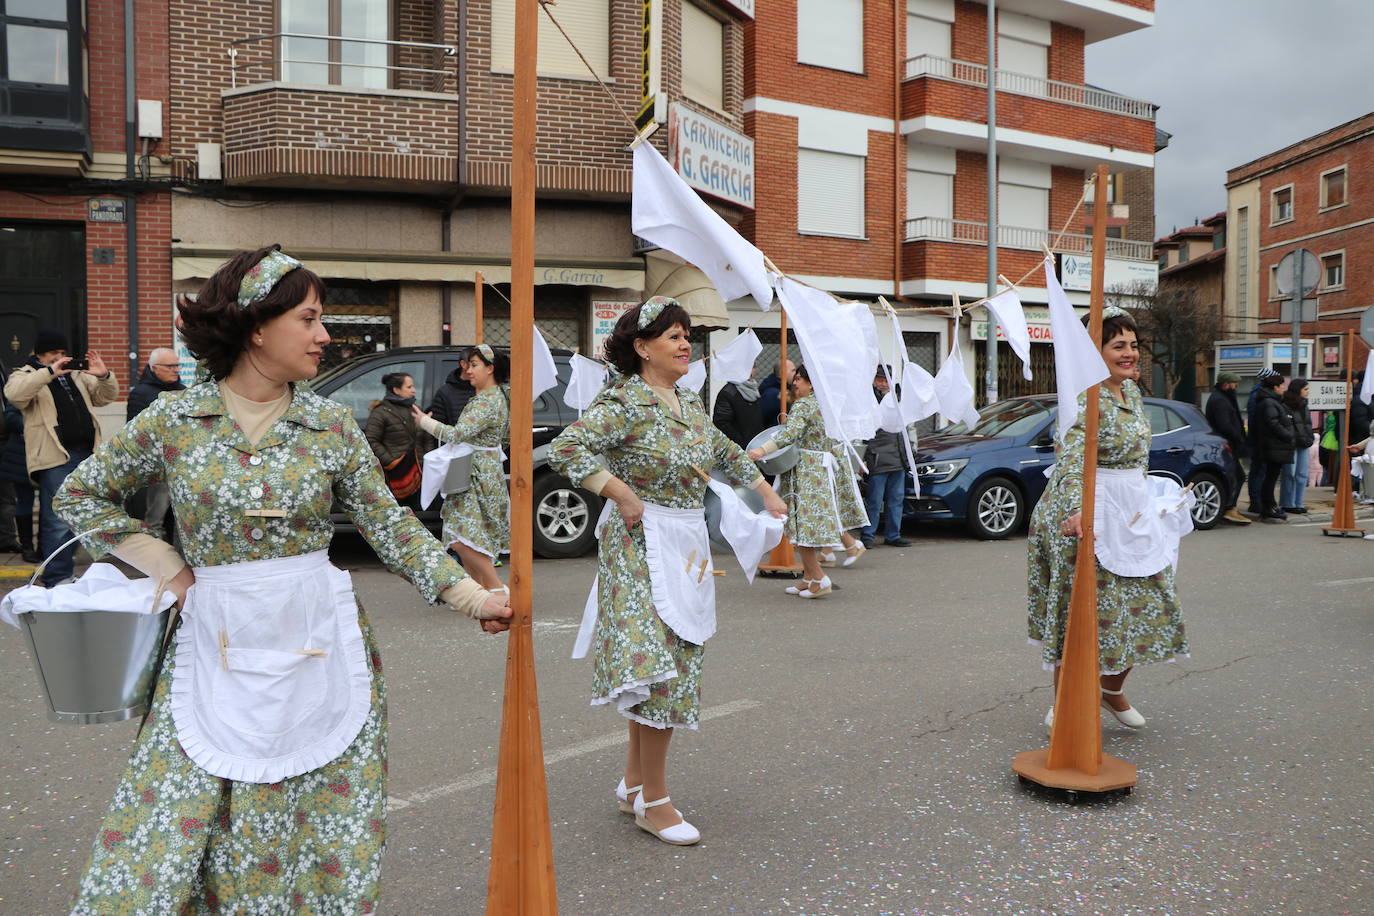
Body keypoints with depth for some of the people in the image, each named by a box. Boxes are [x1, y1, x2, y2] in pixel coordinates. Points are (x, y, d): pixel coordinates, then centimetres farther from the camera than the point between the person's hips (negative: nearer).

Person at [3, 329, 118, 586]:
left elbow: (106, 396, 20)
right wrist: (49, 372, -26)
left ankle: (65, 567, 24)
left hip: (85, 456, 6)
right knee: (58, 522, -8)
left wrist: (104, 376, 0)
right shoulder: (26, 376, 3)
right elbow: (14, 393, -19)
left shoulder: (76, 376, 21)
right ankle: (57, 580, -3)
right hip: (55, 460, -6)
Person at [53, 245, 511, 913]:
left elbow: (392, 527, 2)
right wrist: (167, 567, 2)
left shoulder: (332, 425, 0)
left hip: (319, 645, 1)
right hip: (214, 650, 0)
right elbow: (80, 495, 12)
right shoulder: (172, 420, -2)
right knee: (162, 844, 5)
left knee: (325, 834, 7)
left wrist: (473, 598, -5)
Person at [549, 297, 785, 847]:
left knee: (668, 667, 11)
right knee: (660, 668, -7)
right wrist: (624, 496, -22)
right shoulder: (624, 402, -13)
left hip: (687, 547, 8)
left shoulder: (689, 403, 13)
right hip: (643, 546, -8)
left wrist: (765, 491, 28)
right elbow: (565, 448, -24)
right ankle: (654, 800, 6)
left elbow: (725, 452, 29)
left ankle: (634, 781, 25)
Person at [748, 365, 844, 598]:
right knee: (810, 523, 11)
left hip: (806, 471, -9)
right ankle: (808, 579, 14)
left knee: (801, 522, -8)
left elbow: (790, 434, -27)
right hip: (821, 468, 10)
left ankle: (819, 578, -9)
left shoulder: (802, 405, -12)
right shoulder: (821, 403, 16)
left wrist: (763, 450, -34)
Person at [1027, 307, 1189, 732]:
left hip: (1130, 514, 9)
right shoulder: (1088, 398, -19)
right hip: (1087, 515, -9)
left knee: (1144, 602, 13)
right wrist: (1074, 509, -50)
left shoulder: (1131, 390, 10)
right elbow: (1073, 454, -36)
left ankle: (1113, 690, 32)